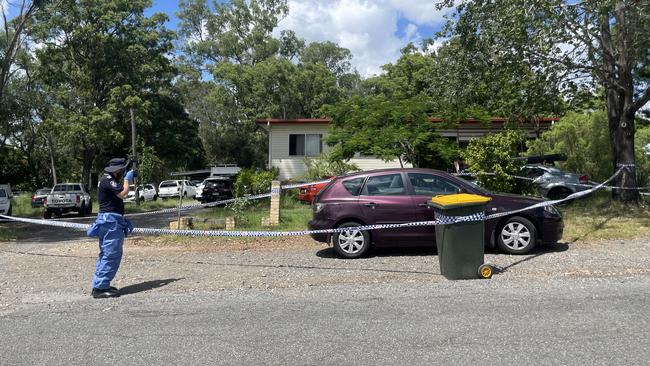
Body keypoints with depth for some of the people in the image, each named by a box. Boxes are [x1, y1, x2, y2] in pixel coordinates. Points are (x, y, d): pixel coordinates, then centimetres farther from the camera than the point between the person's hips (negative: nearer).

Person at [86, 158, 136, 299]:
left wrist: (128, 179, 14)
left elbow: (120, 195, 23)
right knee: (111, 255, -9)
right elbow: (123, 194, -20)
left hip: (109, 220, 11)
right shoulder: (108, 180, -14)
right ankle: (100, 288, -7)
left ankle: (101, 285, 23)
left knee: (106, 254, 16)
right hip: (111, 220, -11)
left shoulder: (108, 179, 17)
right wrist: (127, 179, -8)